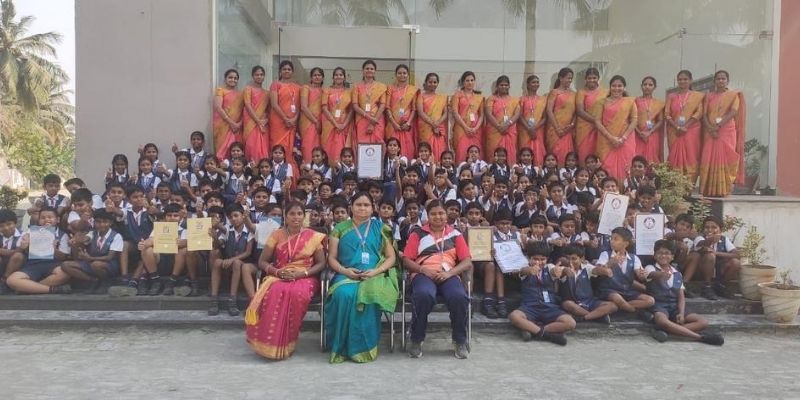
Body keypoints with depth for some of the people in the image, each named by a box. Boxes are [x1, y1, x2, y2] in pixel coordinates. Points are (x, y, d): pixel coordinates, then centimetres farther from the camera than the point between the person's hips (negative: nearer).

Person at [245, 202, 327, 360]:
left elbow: (321, 263, 3)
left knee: (297, 293, -37)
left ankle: (286, 343, -23)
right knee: (275, 292, -36)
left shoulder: (313, 236, 4)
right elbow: (262, 261, 5)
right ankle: (271, 342, -26)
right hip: (279, 276, 1)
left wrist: (303, 273, -14)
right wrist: (278, 272, -14)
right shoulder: (277, 235, 7)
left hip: (305, 277, -1)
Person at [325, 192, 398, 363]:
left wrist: (375, 271, -9)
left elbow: (391, 257, 10)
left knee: (369, 295, -35)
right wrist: (344, 270, -10)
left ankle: (363, 346, -23)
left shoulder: (380, 228, 14)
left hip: (374, 276, 0)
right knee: (344, 294, -34)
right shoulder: (340, 228, 14)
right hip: (346, 275, 0)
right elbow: (331, 258, 10)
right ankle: (342, 347, -22)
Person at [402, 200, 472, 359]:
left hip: (449, 275, 1)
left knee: (459, 297, -33)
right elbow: (406, 260, 8)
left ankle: (460, 340, -9)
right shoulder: (418, 233, 15)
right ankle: (416, 339, -16)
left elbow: (467, 262, 9)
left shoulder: (455, 234, 17)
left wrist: (449, 273, -9)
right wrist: (424, 270, -10)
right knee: (424, 295, -37)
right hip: (424, 274, -1)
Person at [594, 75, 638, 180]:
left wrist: (623, 138, -10)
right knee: (608, 170, -3)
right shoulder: (604, 102, 7)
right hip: (607, 142, 0)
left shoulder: (630, 101, 8)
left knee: (624, 170, -2)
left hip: (625, 142, 0)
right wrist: (611, 138, -10)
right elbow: (598, 121, 0)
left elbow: (634, 121, 3)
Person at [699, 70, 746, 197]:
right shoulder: (709, 96, 14)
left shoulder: (734, 95, 7)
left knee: (725, 159, -7)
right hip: (710, 132, 2)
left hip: (727, 132, -2)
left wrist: (718, 125, -18)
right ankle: (709, 190, -4)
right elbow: (704, 114, 5)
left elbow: (733, 112, -7)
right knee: (708, 161, -5)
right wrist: (710, 128, -12)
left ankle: (723, 189, -6)